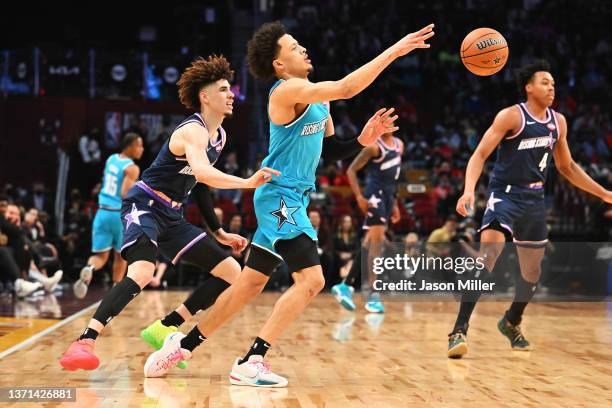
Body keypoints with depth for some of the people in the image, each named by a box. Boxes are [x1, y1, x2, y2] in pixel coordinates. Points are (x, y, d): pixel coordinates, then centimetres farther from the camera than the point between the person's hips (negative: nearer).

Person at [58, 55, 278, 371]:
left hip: (171, 215, 9)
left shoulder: (219, 136, 12)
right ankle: (84, 342, -36)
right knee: (142, 272, -35)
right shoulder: (193, 131, -17)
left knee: (232, 274, 6)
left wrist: (219, 234, 22)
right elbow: (202, 172, -38)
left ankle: (168, 328, 8)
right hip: (144, 205, -9)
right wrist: (247, 182, -49)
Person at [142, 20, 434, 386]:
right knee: (311, 279, -15)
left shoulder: (315, 98, 14)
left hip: (289, 200, 10)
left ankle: (183, 344, 24)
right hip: (281, 197, -10)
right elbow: (346, 88, -28)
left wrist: (363, 140, 0)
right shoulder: (289, 90, -15)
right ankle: (251, 363, -15)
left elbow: (330, 151, 18)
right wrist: (394, 51, -25)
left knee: (252, 284, 14)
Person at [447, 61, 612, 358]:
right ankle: (460, 330, -28)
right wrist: (469, 190, -32)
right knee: (488, 253, -26)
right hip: (505, 193, -7)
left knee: (532, 270, 14)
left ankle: (511, 322, 40)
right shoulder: (511, 116, -11)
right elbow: (479, 155, -15)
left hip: (534, 199, 7)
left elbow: (567, 167, 20)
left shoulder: (558, 122, 8)